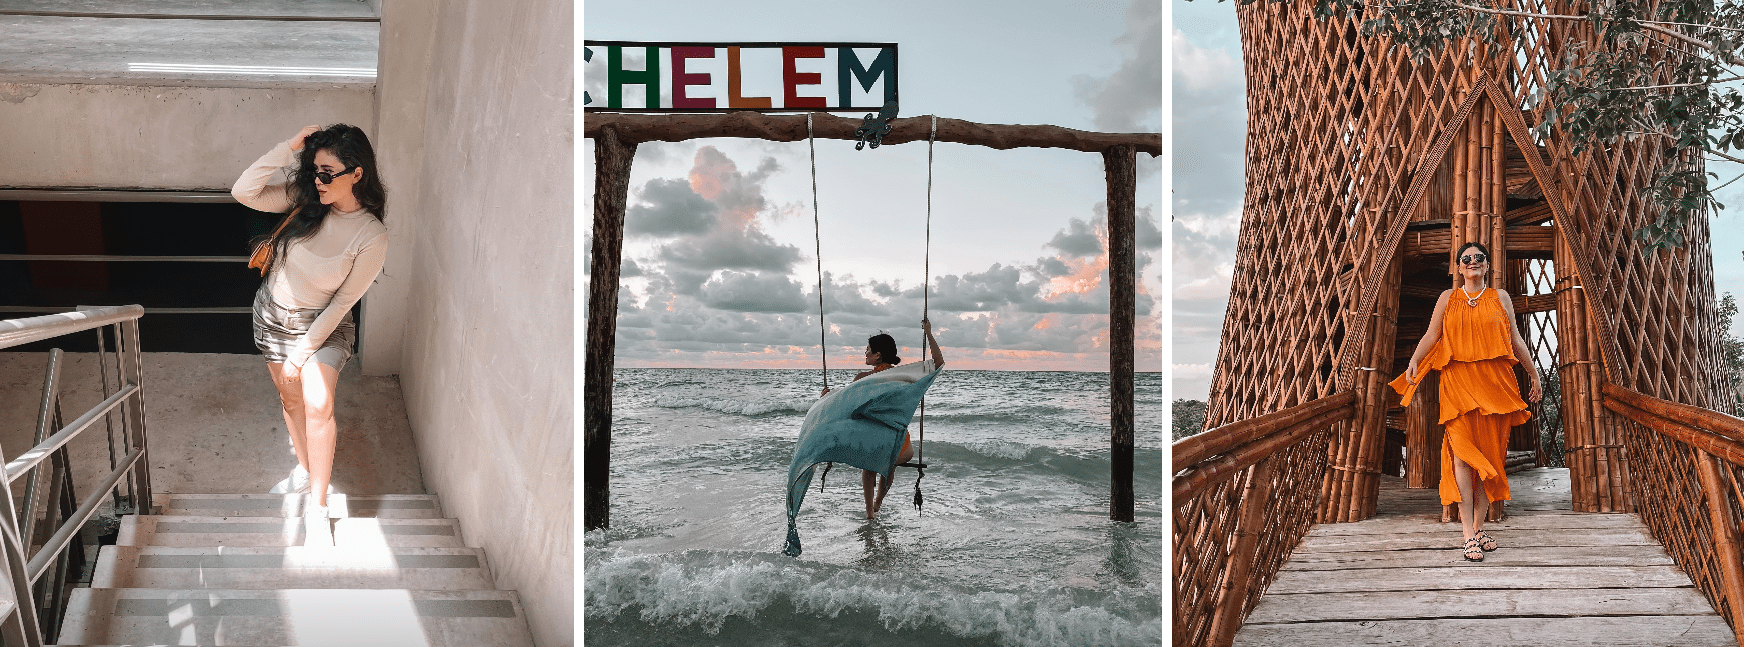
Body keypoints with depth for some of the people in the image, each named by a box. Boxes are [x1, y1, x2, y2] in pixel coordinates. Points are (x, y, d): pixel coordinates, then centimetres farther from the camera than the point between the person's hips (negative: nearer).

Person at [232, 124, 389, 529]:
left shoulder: (371, 237, -24)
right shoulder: (305, 198, -13)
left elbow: (343, 301, -18)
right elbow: (243, 192, -21)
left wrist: (302, 353, -15)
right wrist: (289, 148, -29)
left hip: (322, 324, -4)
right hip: (272, 313, 4)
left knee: (318, 404, -19)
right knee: (290, 397, 17)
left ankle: (318, 503, -10)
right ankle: (306, 470, 40)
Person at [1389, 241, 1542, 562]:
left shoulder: (1500, 297, 15)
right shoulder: (1448, 298, 12)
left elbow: (1515, 339, 18)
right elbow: (1431, 335, 4)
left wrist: (1533, 373, 18)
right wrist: (1414, 361, -12)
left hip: (1495, 380, 2)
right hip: (1458, 381, -2)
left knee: (1489, 454, 1)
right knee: (1463, 452, -11)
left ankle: (1479, 526, 10)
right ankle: (1469, 534, -14)